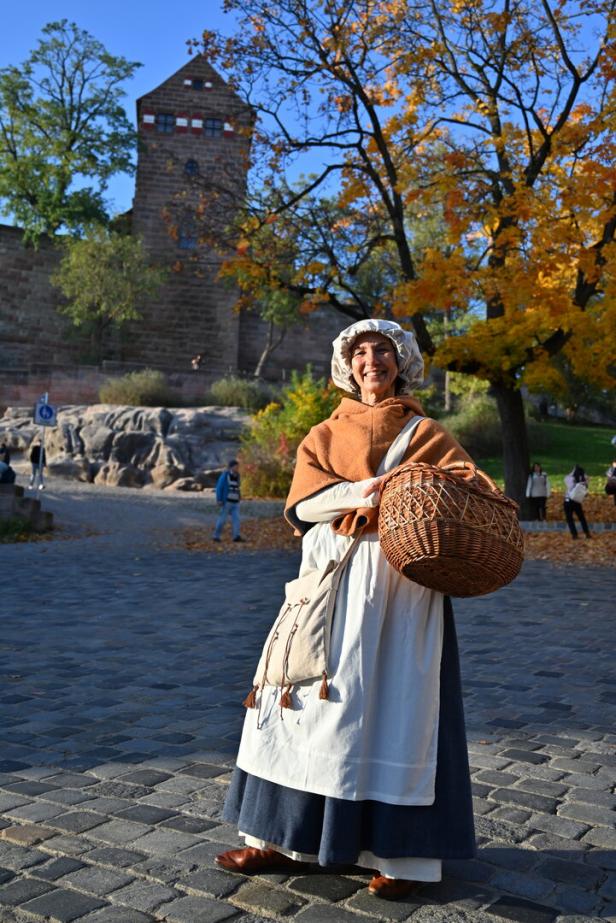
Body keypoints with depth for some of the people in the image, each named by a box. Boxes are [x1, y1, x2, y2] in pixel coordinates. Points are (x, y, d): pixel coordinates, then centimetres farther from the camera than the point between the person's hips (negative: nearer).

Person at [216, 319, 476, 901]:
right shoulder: (326, 434, 14)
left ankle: (401, 853, 7)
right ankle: (285, 838, 14)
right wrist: (359, 493, -18)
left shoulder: (425, 433, 9)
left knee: (395, 701, -2)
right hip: (332, 576, 3)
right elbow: (300, 503, 0)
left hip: (399, 580, -3)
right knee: (313, 693, 3)